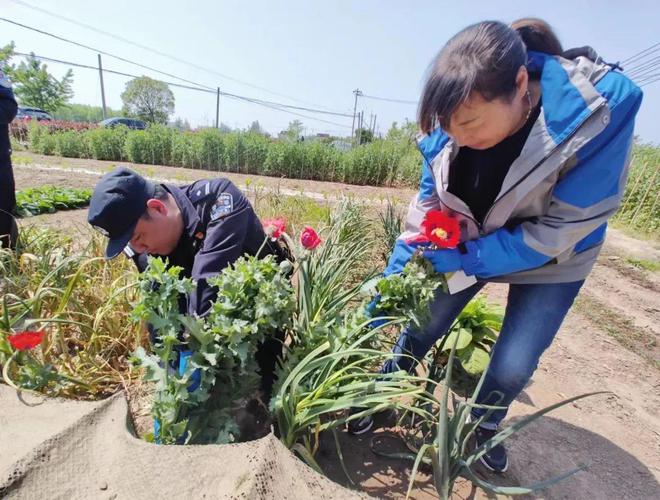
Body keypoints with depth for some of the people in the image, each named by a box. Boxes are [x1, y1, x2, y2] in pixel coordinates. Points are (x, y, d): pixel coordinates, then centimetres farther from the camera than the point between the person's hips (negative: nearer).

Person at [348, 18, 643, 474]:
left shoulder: (603, 108, -32)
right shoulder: (453, 125, -22)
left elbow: (562, 230, -27)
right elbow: (428, 205, -10)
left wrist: (465, 259, -33)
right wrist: (393, 278, -19)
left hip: (551, 259, -2)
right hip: (469, 245, 2)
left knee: (513, 366, 0)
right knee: (421, 328, 5)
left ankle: (485, 427, 36)